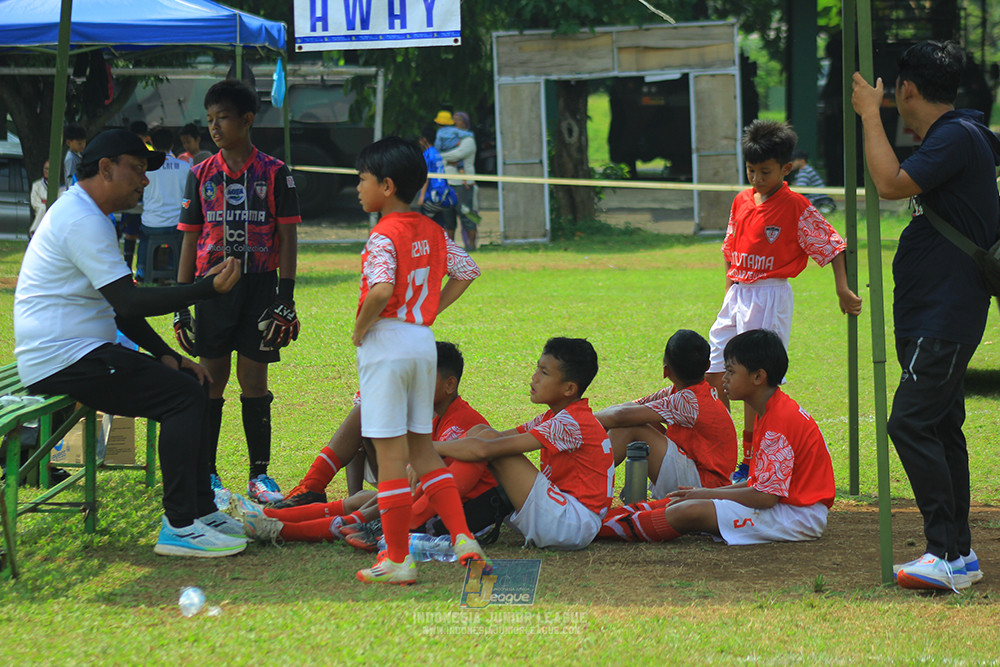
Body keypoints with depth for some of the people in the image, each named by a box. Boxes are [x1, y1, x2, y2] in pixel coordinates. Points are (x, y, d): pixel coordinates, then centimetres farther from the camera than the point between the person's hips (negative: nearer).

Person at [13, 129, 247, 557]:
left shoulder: (82, 214, 20)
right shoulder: (82, 221, -15)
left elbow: (119, 306, 21)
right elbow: (128, 302, -21)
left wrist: (165, 356, 11)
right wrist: (208, 289, -21)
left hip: (76, 356, 11)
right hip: (65, 360, -11)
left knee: (187, 388, 10)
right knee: (183, 395, -16)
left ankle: (201, 511, 11)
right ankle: (178, 526, -18)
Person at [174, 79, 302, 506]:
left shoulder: (273, 173, 1)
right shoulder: (201, 176, 8)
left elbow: (287, 238, 1)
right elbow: (189, 241, 9)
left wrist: (285, 298, -7)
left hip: (260, 285, -2)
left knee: (254, 379, 1)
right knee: (211, 379, 2)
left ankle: (259, 474, 8)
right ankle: (207, 474, 9)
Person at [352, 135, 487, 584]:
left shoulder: (384, 236, -15)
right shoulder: (432, 232, 9)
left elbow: (381, 291, -30)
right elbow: (466, 272, 19)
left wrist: (359, 331, -14)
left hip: (387, 344, -8)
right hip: (424, 342, 8)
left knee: (390, 453, -3)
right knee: (422, 448, 17)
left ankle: (398, 559, -1)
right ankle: (462, 539, 10)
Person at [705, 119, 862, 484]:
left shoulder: (796, 207, -8)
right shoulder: (741, 202, 10)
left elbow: (832, 245, -5)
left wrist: (842, 290, -9)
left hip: (770, 297, -7)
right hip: (737, 295, 7)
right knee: (714, 375, 5)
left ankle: (751, 463, 0)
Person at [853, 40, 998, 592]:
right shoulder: (953, 137, 16)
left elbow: (892, 183, -26)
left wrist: (870, 115, -16)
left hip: (947, 314, -11)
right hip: (931, 315, 11)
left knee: (911, 423, -16)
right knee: (941, 428, 12)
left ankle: (948, 554, -18)